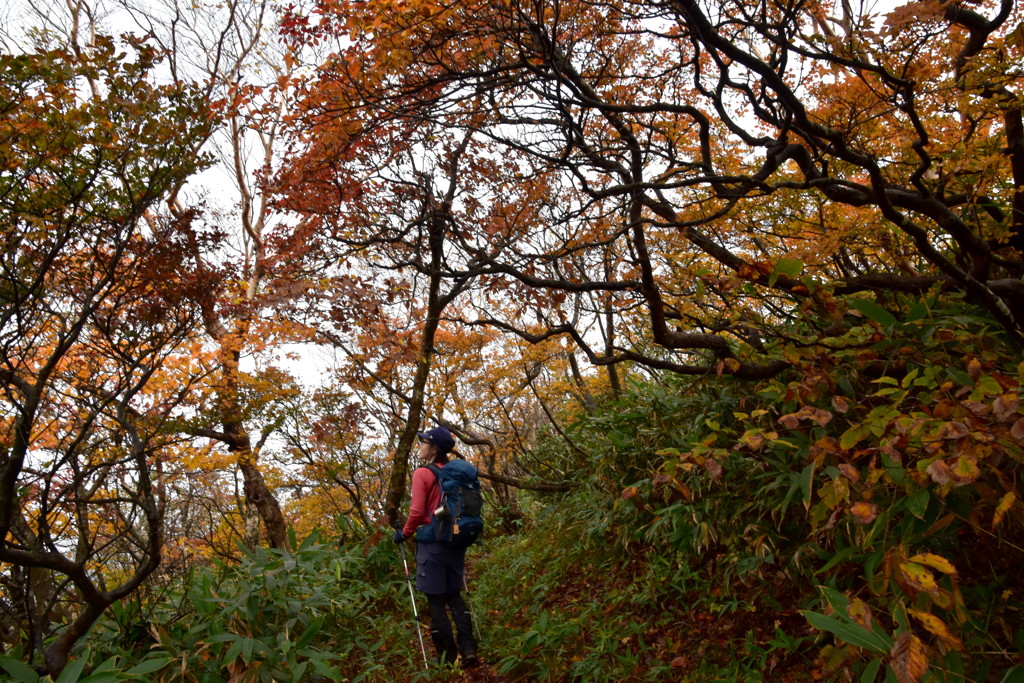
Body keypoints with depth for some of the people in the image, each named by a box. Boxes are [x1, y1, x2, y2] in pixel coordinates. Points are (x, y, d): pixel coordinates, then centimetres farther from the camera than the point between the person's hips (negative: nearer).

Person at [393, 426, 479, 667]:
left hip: (432, 541, -6)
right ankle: (468, 649, 10)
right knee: (454, 596, 17)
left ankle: (448, 658, 10)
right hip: (455, 540, 6)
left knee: (436, 601, 4)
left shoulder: (422, 473, -10)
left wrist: (404, 533, 1)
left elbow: (417, 511, -15)